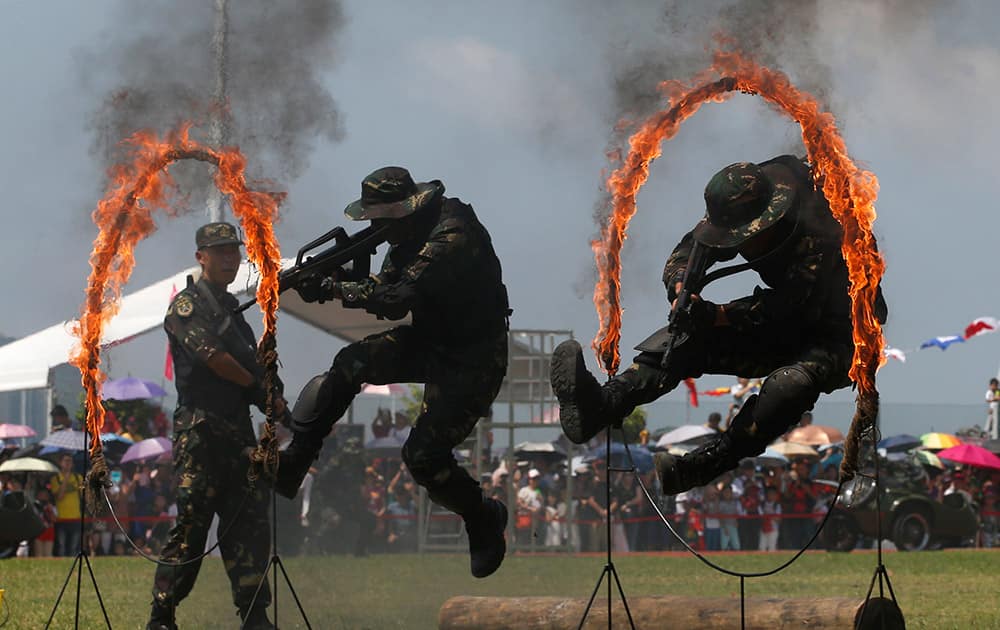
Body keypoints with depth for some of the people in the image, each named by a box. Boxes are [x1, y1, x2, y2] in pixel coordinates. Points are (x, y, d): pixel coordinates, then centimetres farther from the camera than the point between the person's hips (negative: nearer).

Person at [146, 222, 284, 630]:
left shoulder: (231, 309, 23)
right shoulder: (188, 304, -3)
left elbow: (251, 364, 23)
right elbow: (211, 355, -15)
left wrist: (272, 403, 5)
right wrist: (258, 388, -5)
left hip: (238, 429, 8)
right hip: (200, 430, -8)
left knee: (249, 520, 2)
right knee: (192, 524, -8)